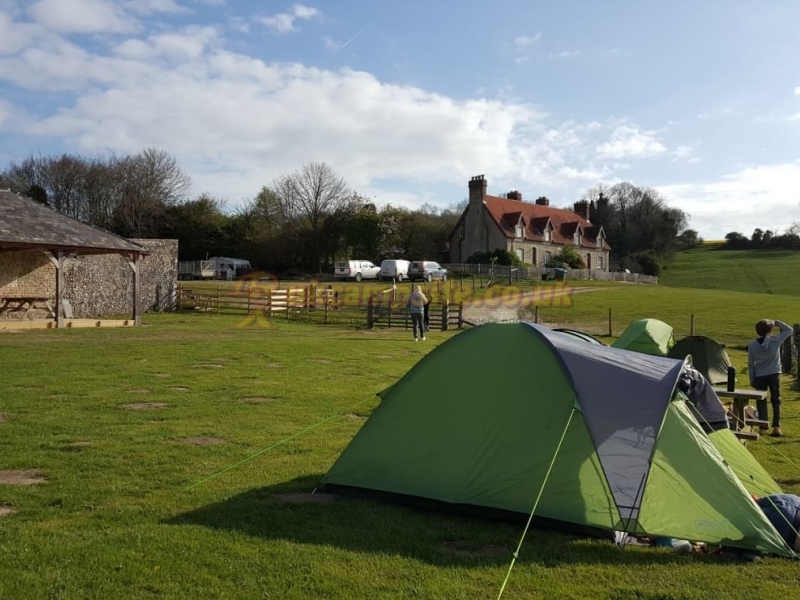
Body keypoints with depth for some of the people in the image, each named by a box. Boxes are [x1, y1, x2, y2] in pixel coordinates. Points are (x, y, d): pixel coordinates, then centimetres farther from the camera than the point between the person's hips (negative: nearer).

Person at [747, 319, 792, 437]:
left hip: (759, 376, 1)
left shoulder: (752, 345, -3)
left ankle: (763, 427, 4)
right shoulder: (776, 341, -10)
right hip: (774, 375, -1)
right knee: (776, 401, 9)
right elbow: (789, 330, 4)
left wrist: (752, 380, 11)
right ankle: (776, 427, 4)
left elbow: (751, 364, 3)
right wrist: (777, 323, 6)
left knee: (761, 402, 8)